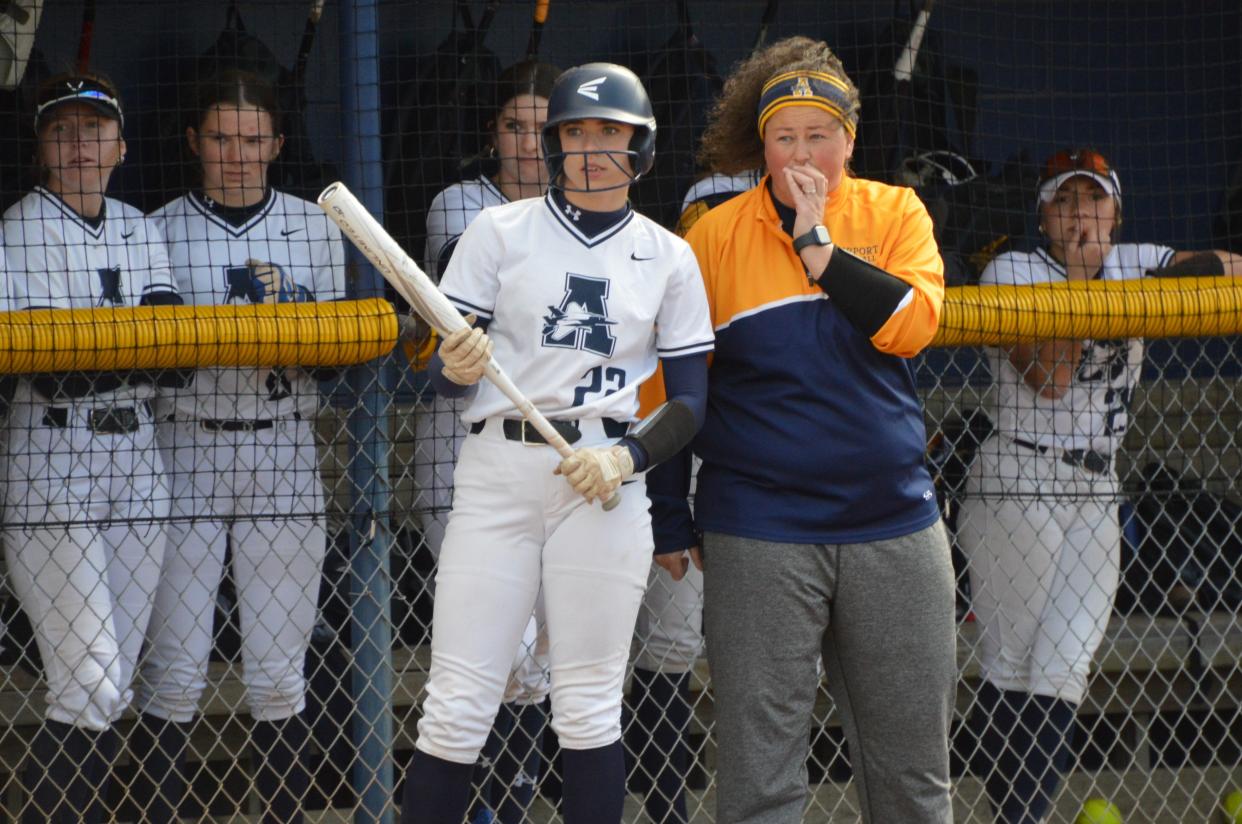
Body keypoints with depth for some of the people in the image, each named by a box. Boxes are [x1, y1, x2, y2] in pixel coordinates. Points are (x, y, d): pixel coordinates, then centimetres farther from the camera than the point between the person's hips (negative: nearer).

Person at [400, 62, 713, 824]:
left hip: (608, 481, 1)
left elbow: (690, 399, 7)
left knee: (590, 707, 2)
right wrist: (457, 370, -19)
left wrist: (627, 457, -11)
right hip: (497, 470, -1)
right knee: (457, 708, -6)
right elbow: (441, 370, 5)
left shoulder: (668, 256, 8)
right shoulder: (500, 231, 6)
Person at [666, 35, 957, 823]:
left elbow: (911, 324, -11)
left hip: (895, 523, 2)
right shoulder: (715, 235, 2)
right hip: (758, 536, -2)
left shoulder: (896, 213, 5)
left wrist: (816, 242, -12)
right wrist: (670, 518, 5)